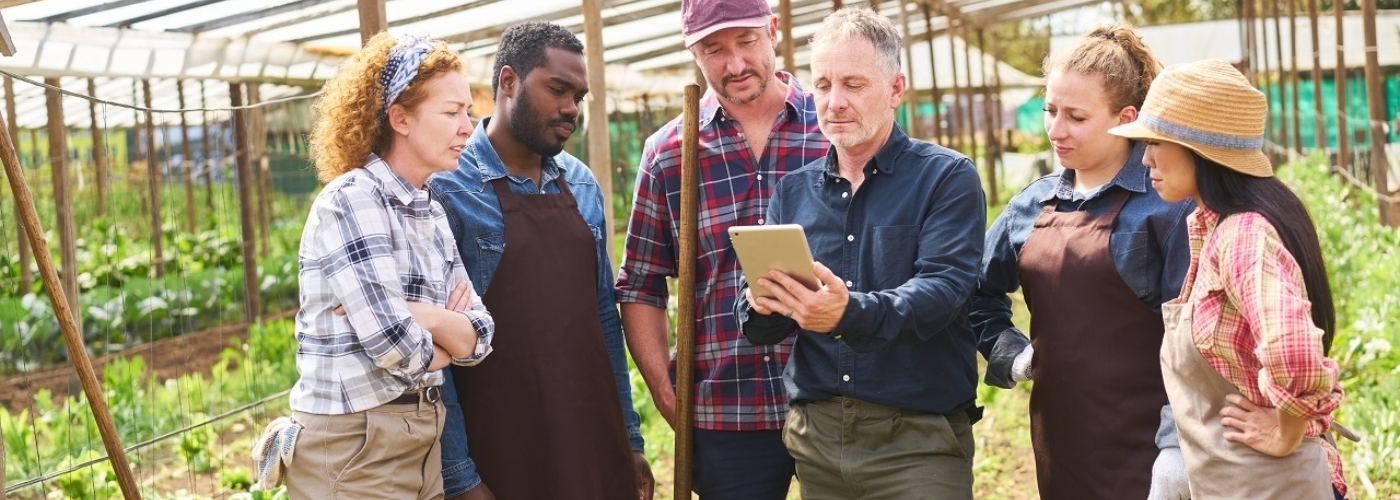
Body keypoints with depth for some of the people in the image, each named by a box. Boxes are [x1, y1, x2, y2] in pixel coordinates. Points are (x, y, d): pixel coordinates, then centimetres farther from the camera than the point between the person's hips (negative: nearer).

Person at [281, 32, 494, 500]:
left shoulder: (431, 212, 10)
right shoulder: (350, 200, -15)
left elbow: (478, 337, 3)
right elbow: (396, 347, -23)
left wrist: (419, 314, -16)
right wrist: (447, 337, -3)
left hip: (423, 439, 8)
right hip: (355, 448, -8)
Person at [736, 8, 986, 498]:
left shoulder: (947, 177, -4)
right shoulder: (793, 191, 9)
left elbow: (943, 289, -19)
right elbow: (759, 327, 6)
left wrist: (849, 313, -36)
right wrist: (762, 304, -18)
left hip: (919, 440, -4)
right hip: (815, 436, 4)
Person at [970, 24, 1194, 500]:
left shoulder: (1166, 200, -9)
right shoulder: (1033, 203, 9)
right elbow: (983, 290, 23)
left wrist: (1177, 443, -17)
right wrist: (1006, 351, 6)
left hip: (1142, 450, -6)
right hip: (1058, 440, 6)